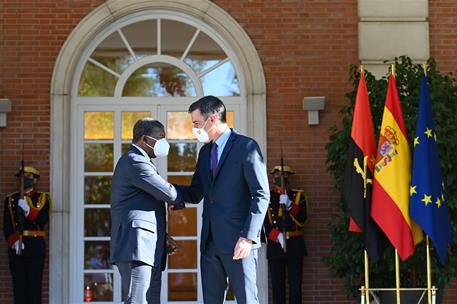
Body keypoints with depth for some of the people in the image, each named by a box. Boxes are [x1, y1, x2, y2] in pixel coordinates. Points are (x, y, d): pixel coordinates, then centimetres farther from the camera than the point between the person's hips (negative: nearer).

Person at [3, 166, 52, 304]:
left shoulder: (43, 198, 8)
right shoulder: (11, 199, 11)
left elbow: (43, 220, -9)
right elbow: (7, 225, 1)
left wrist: (27, 209, -23)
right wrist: (14, 241, -14)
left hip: (36, 247, -1)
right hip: (16, 247, 1)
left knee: (35, 285, -3)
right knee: (19, 285, 0)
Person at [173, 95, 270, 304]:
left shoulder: (246, 147, -6)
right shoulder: (205, 152, 18)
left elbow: (261, 195, -10)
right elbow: (195, 194, 19)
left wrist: (248, 237, -18)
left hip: (237, 241, -7)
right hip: (210, 241, 7)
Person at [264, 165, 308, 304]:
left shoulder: (298, 196, 12)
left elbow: (302, 218, -1)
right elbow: (264, 222, -1)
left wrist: (289, 205, -16)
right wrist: (277, 236, -16)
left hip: (295, 244, 1)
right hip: (275, 244, -1)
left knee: (295, 284, -2)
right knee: (277, 285, -2)